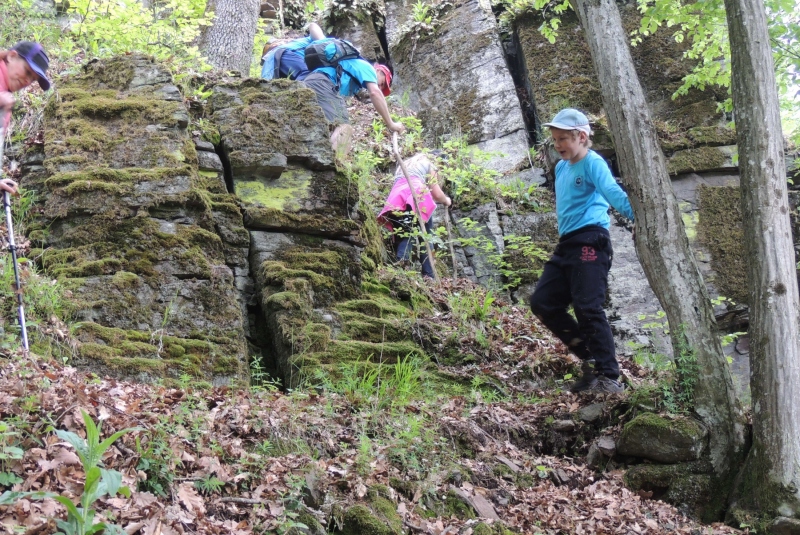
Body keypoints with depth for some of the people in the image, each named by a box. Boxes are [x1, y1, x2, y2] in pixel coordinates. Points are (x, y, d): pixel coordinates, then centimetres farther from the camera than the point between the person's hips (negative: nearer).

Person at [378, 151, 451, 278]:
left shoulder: (404, 164, 39)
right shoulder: (429, 164, 22)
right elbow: (436, 194, 15)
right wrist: (446, 200, 36)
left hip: (395, 201, 4)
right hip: (416, 197, -4)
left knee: (403, 238, -1)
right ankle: (428, 276, -7)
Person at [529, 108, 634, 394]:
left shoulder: (592, 162, -7)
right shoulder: (561, 167, 18)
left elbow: (613, 193, -23)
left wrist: (638, 216, -37)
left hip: (590, 240, -9)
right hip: (567, 243, 9)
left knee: (588, 308, -12)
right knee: (542, 302, 7)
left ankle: (610, 378, -5)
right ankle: (591, 357, 14)